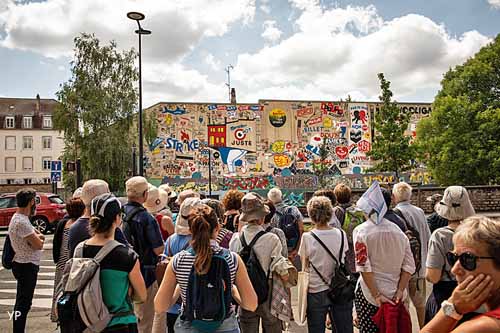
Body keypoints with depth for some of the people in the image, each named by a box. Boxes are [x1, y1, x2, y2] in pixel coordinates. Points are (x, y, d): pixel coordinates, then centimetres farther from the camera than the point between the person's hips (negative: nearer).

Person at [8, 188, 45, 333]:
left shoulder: (19, 218, 9)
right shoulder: (21, 222, -24)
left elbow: (35, 234, 12)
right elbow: (39, 245, -24)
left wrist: (37, 236, -10)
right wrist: (40, 238, -3)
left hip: (24, 265, 10)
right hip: (26, 266, -10)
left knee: (22, 302, 19)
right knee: (23, 304, -3)